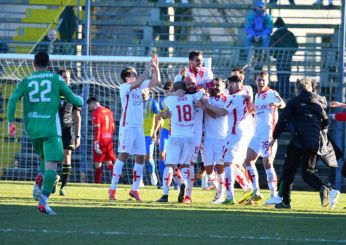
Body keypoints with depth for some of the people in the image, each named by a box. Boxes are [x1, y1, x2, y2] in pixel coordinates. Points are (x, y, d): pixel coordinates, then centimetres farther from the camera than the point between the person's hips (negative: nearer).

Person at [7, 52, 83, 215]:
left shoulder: (26, 81, 9)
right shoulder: (56, 79, 5)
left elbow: (13, 99, -6)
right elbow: (72, 99, 10)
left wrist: (10, 122, -4)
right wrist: (80, 100, 33)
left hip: (32, 129, 4)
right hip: (51, 128, -4)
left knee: (46, 158, 26)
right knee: (51, 164, -9)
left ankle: (39, 180, -3)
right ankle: (43, 200, -26)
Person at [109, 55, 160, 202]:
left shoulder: (140, 86, 14)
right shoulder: (124, 87, -5)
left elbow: (156, 82, 16)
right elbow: (136, 83, -23)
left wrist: (156, 67, 1)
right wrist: (149, 67, -21)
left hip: (139, 127, 7)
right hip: (127, 125, -7)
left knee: (140, 158, 5)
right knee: (123, 155, -11)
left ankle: (135, 189, 13)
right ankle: (113, 189, -9)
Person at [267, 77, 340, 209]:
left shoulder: (294, 102, 1)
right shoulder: (318, 103, 16)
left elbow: (282, 120, -4)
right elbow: (325, 123, 19)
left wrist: (274, 137, 4)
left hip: (299, 139, -5)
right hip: (315, 142, 5)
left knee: (288, 169, 8)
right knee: (308, 171, 8)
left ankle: (284, 201, 11)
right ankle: (325, 190, -20)